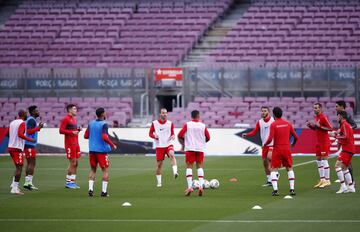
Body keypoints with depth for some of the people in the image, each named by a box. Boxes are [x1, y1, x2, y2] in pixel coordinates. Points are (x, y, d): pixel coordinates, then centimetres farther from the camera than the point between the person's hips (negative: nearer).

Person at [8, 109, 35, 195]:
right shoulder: (22, 123, -11)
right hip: (17, 148, -8)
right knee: (19, 167, -7)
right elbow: (20, 134, -25)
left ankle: (14, 184, 17)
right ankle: (15, 188, -13)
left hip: (10, 147, 8)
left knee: (18, 167, 21)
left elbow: (8, 134, 20)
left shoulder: (12, 122, 13)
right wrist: (29, 139, -16)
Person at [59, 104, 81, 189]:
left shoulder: (73, 119, 18)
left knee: (75, 163, 9)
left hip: (75, 144, 9)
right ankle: (68, 182, -1)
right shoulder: (66, 119, -9)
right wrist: (72, 132, -21)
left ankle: (73, 182, 13)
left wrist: (78, 130, 7)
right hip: (70, 144, -9)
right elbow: (61, 131, -15)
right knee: (72, 163, -8)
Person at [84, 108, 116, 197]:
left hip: (92, 150, 5)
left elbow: (86, 136, 11)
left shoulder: (91, 124, 7)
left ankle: (90, 189, 1)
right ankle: (104, 191, -2)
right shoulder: (104, 124, -11)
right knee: (105, 170, 4)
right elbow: (104, 137, -22)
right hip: (102, 150, -5)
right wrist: (112, 145, -10)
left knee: (93, 169, 14)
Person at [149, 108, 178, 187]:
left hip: (168, 144, 0)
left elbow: (172, 133, 13)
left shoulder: (170, 123, 5)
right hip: (159, 145, 0)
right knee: (159, 164, 3)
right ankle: (159, 182, 17)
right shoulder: (154, 123, 2)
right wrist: (154, 136, -14)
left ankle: (175, 172, -44)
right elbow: (150, 133, 8)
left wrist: (173, 136, -11)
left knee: (172, 155, -33)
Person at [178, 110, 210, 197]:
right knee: (200, 167, 8)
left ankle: (190, 187, -11)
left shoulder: (187, 125, -1)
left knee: (189, 167, 2)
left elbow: (180, 136, -3)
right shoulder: (203, 126, 3)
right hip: (200, 149, 1)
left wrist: (184, 144, 14)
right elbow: (208, 138, 9)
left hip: (190, 148, -1)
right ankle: (201, 186, -6)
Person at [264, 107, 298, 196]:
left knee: (274, 169, 5)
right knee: (289, 169, 14)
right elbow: (295, 137, 7)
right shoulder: (288, 124, 4)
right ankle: (292, 189, 5)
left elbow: (270, 139, -15)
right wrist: (293, 144, 27)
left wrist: (265, 144, 4)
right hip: (287, 149, 3)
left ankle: (275, 189, -8)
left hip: (277, 149, -3)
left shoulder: (273, 125, -7)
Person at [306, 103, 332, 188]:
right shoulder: (316, 117, 12)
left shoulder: (323, 117, -14)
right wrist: (311, 126, 4)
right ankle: (322, 179, 14)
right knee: (318, 161, 9)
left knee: (324, 160, -7)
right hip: (319, 142, 9)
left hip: (324, 142, -9)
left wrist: (319, 126, -22)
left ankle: (327, 180, -3)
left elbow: (330, 128, -18)